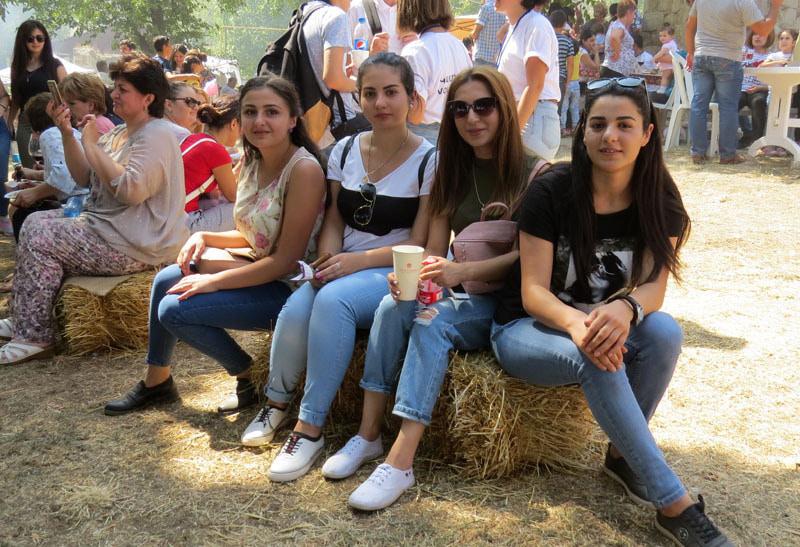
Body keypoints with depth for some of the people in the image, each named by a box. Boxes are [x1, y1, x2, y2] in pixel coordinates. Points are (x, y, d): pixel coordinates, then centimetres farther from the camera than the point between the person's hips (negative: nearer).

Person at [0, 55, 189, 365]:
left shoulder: (156, 136, -15)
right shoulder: (123, 133, 17)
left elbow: (131, 189, -29)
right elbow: (84, 177, 13)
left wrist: (92, 144, -20)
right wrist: (67, 134, 1)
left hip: (136, 246, -10)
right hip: (110, 229, 10)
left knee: (37, 234, -13)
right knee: (39, 221, 9)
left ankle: (34, 337, -6)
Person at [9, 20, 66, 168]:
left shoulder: (55, 65, 1)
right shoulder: (18, 66, 12)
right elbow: (15, 99, 18)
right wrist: (9, 123, 13)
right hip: (25, 124, 4)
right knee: (29, 170, 4)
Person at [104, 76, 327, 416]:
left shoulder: (304, 169, -22)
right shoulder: (252, 164, 5)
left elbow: (287, 259, -23)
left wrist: (215, 281, -19)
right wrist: (204, 237, -3)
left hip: (288, 287, -9)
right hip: (260, 271, 9)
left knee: (175, 309, -14)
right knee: (166, 280, 6)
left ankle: (249, 376, 6)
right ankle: (156, 381, 23)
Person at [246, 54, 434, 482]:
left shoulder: (429, 161, -4)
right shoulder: (345, 151, 10)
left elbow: (420, 244, -8)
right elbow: (333, 223, 11)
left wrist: (356, 261, -19)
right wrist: (328, 262, -12)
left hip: (394, 273, -4)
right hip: (342, 269, 4)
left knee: (334, 299, -36)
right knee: (295, 311, -28)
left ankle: (310, 427, -26)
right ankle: (277, 401, 3)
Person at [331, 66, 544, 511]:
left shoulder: (533, 173, -7)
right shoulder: (452, 172, 10)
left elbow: (527, 257, -14)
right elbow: (434, 251, 4)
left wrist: (461, 272, -28)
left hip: (505, 302, -5)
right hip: (456, 294, 5)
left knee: (433, 321, -32)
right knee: (393, 306, -25)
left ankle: (401, 462, -34)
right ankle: (369, 435, -20)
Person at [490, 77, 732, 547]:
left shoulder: (660, 201, -5)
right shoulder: (552, 192, -16)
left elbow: (653, 286, -12)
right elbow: (533, 291, -18)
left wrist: (625, 308, -38)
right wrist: (576, 323, -41)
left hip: (607, 325, 4)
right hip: (527, 329, -3)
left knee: (665, 332, -28)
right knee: (597, 359, -35)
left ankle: (622, 455, -7)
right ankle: (675, 504, -28)